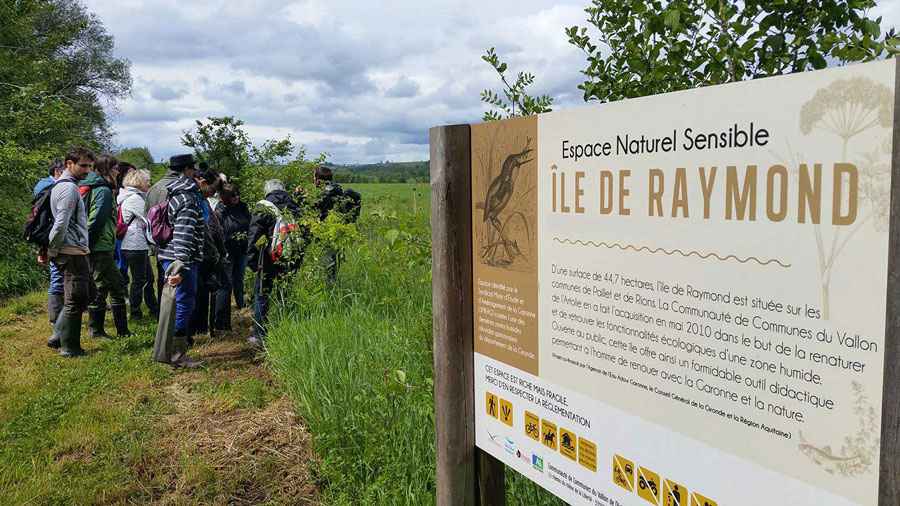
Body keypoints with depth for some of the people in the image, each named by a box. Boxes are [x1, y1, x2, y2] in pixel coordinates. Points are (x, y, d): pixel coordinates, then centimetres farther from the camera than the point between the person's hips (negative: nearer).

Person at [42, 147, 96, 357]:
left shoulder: (60, 185, 19)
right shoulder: (69, 188, -14)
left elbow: (59, 224, 21)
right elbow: (61, 224, -22)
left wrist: (48, 250, 18)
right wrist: (51, 251, -13)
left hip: (76, 252, 10)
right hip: (73, 253, -10)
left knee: (89, 292, 18)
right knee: (75, 300, -2)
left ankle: (59, 332, 21)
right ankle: (69, 348, 6)